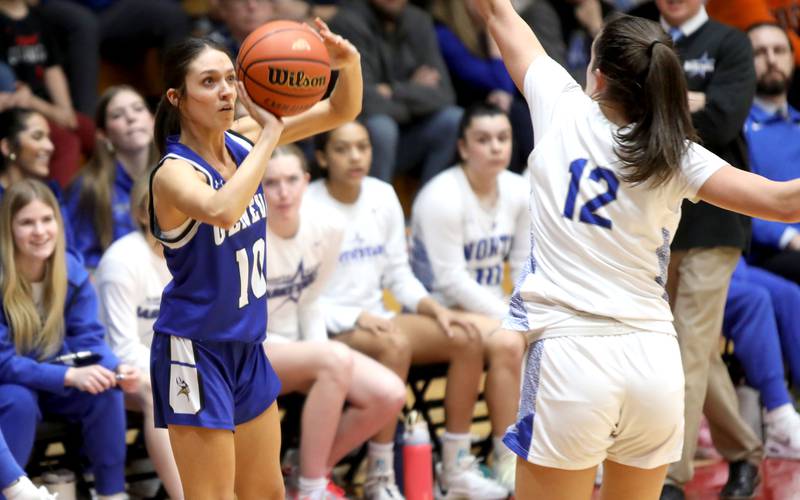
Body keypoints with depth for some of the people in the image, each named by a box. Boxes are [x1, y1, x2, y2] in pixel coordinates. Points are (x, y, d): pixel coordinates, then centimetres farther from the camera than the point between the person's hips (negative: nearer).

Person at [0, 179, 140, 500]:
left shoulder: (73, 272, -10)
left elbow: (89, 339, -11)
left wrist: (115, 369, -34)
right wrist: (70, 376, -38)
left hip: (52, 379, 4)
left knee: (105, 390, -21)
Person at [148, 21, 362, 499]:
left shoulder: (242, 140, -2)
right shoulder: (174, 172, -21)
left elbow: (341, 111, 3)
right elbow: (223, 211, -45)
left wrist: (349, 63, -18)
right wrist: (271, 133, -35)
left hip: (247, 348, 8)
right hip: (196, 351, -8)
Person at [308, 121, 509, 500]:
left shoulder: (383, 196, 8)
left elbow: (399, 275, 14)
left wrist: (435, 309, -4)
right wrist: (358, 318, -24)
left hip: (376, 322, 7)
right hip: (329, 331, -7)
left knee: (466, 337, -13)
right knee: (394, 343, -37)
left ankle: (456, 469, -7)